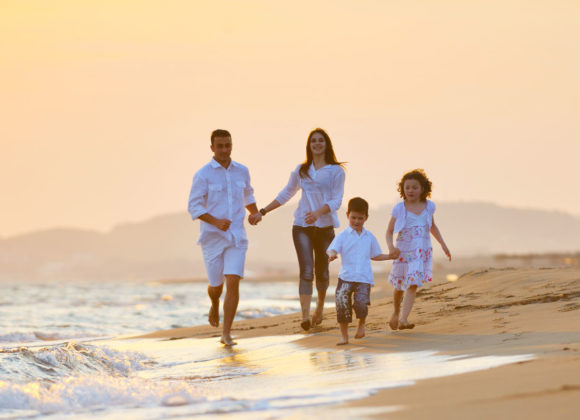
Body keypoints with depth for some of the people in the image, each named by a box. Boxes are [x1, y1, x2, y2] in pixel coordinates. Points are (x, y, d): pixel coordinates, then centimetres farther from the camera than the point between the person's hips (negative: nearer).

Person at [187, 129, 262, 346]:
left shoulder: (242, 171, 6)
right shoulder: (203, 174, -7)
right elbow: (194, 207, -11)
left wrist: (256, 213, 6)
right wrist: (216, 221, -25)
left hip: (236, 237, 2)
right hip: (212, 237, -2)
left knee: (233, 283, -13)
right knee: (216, 286, 9)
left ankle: (226, 334, -9)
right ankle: (215, 304, 47)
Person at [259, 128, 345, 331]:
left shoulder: (336, 171, 2)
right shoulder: (301, 170, 12)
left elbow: (336, 200, -8)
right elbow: (285, 194, 23)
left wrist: (318, 213, -25)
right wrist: (263, 211, 18)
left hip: (325, 226, -1)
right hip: (302, 226, 1)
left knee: (321, 272, 10)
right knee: (306, 271, -13)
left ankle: (320, 305, 37)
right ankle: (305, 316, -20)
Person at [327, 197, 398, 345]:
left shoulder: (369, 237, 13)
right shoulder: (343, 236, 2)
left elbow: (375, 255, 25)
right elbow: (331, 249, -11)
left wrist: (390, 256, 13)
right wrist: (332, 254, -33)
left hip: (364, 278, 1)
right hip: (346, 277, -1)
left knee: (361, 304, -17)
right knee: (342, 305, -7)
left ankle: (362, 324, 15)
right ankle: (344, 336, 10)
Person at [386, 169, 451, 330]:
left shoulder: (429, 207, 4)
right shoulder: (399, 209, -5)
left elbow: (432, 226, 22)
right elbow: (389, 231, -1)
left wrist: (443, 244, 18)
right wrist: (390, 246, -20)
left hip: (422, 252, 0)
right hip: (403, 251, 0)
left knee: (413, 285, -15)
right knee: (399, 286, 14)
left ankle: (403, 319, -21)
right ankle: (396, 313, 40)